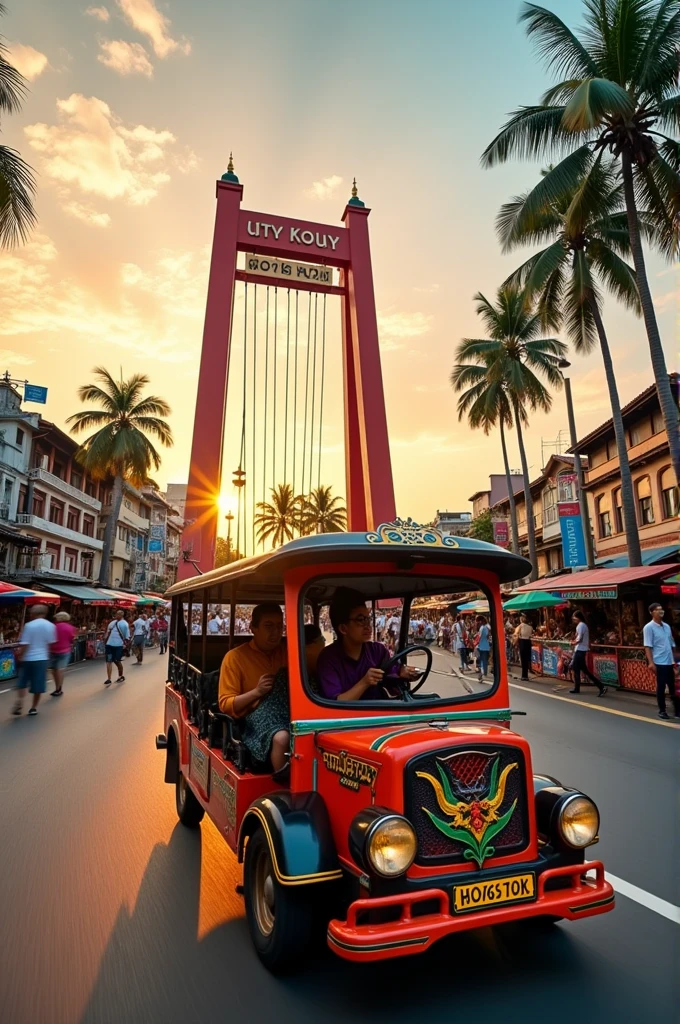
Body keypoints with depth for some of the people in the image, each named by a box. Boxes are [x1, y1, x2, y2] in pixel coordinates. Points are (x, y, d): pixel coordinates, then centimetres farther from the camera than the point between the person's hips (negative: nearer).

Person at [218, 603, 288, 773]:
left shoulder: (288, 649, 10)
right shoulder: (235, 657, -2)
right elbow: (225, 704, -2)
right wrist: (257, 691, -16)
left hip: (289, 716, 4)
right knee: (281, 738, -36)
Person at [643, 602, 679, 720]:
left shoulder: (667, 626, 11)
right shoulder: (649, 627, -9)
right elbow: (648, 646, -12)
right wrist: (651, 662, -18)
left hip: (669, 662, 6)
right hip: (659, 662, -6)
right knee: (661, 687, 2)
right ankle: (662, 710, 13)